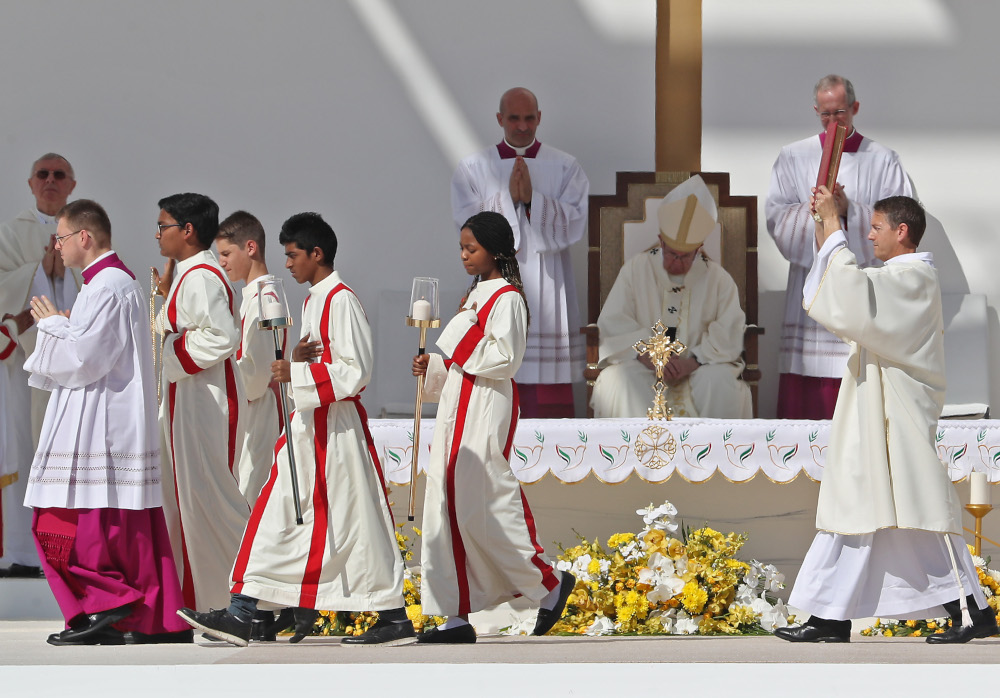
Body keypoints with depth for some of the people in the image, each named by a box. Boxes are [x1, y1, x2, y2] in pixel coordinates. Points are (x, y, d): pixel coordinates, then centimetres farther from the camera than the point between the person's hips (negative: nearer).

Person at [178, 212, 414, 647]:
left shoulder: (340, 300, -13)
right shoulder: (314, 300, 16)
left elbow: (356, 369, -19)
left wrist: (298, 374, -20)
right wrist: (302, 358, 1)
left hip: (337, 425, -10)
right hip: (309, 424, 10)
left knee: (352, 518, -4)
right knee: (277, 516, 5)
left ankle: (395, 618, 5)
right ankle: (241, 615, 3)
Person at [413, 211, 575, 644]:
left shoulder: (507, 298, -9)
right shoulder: (476, 296, 19)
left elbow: (504, 358, -18)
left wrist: (460, 356, -11)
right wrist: (432, 367, 6)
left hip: (485, 409, -9)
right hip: (458, 408, 9)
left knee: (481, 507, -12)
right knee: (447, 507, 3)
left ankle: (549, 584, 4)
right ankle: (458, 618, 2)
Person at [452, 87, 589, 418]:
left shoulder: (565, 168, 8)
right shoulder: (472, 169, 8)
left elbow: (574, 226, -2)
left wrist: (532, 199, -14)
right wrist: (508, 198, -13)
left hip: (548, 294, 0)